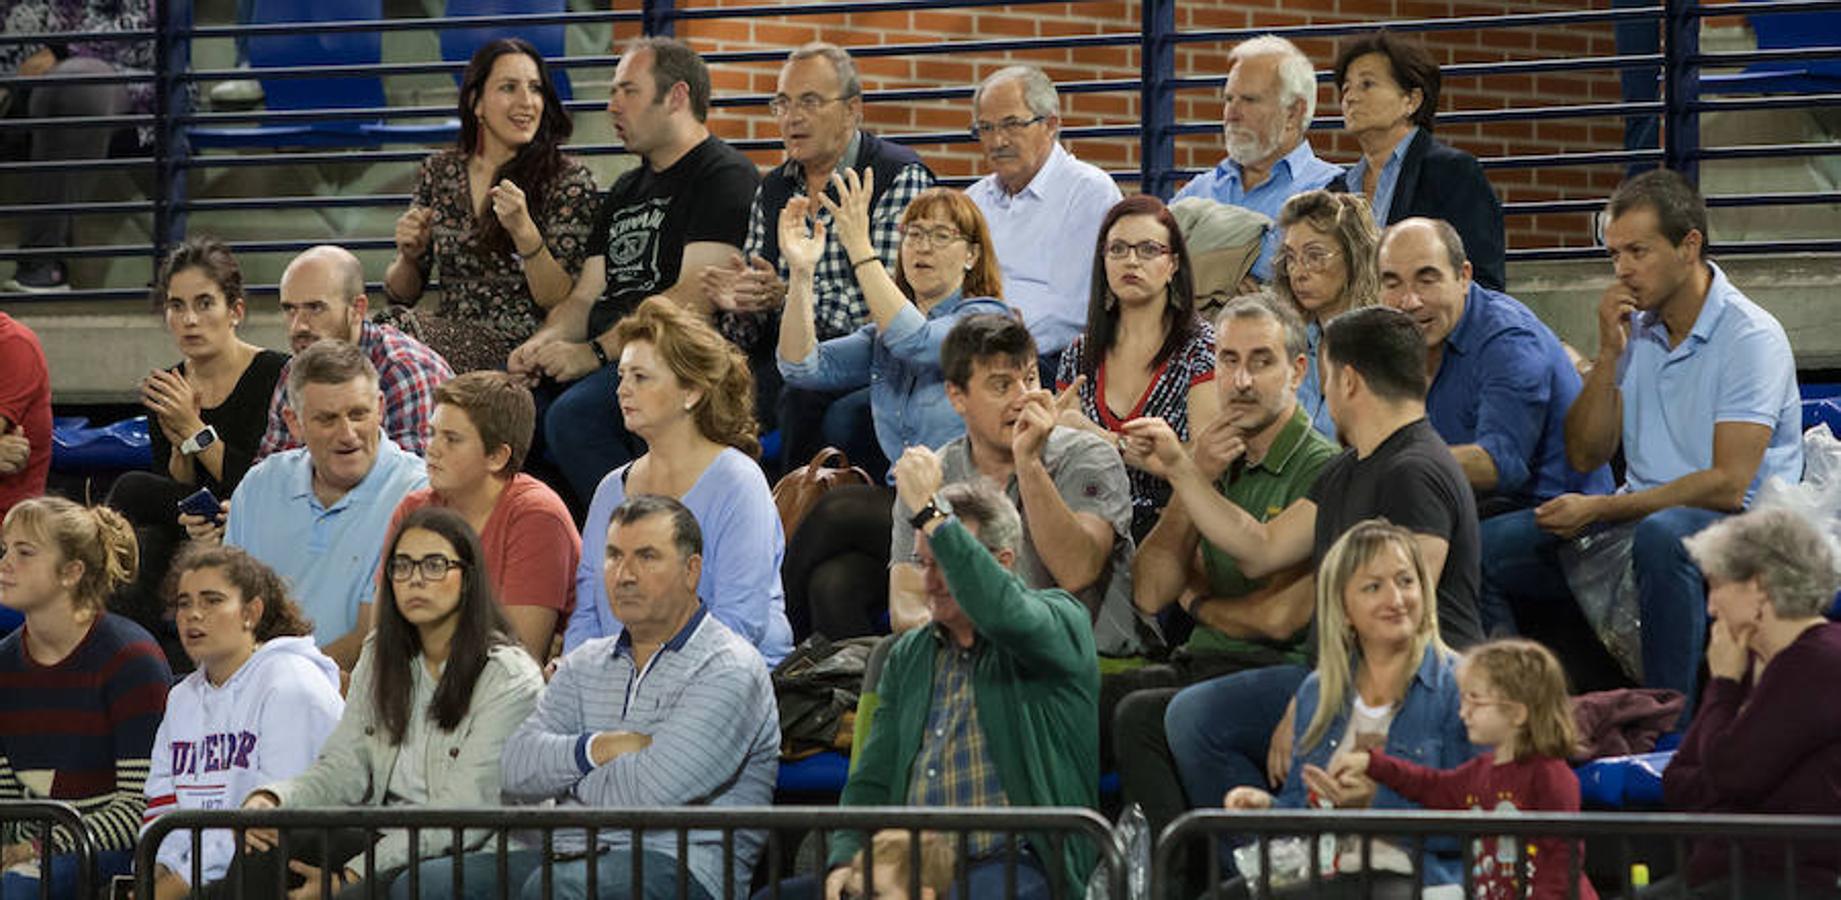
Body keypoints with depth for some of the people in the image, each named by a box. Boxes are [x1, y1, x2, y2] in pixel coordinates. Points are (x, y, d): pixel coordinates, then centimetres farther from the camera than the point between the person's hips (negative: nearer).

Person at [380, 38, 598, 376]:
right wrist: (410, 257, -5)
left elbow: (560, 303, -7)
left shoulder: (569, 180, 1)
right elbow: (399, 295, 17)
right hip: (451, 337, 4)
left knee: (398, 325, -31)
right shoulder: (440, 171, 13)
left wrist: (524, 231, -21)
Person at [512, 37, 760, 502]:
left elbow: (694, 298, -14)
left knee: (573, 416, -33)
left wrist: (594, 352, -17)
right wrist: (544, 344, 0)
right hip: (611, 362, 8)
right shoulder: (626, 191, 26)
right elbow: (585, 297, 23)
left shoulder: (725, 176, -3)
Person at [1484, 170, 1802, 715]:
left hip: (1738, 527, -7)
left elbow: (1727, 486, -18)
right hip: (1641, 511, 7)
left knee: (1659, 533, -41)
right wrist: (1609, 355, -4)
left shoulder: (1751, 337, -11)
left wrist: (1600, 510, -18)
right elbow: (1585, 457, 10)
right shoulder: (1634, 326, 10)